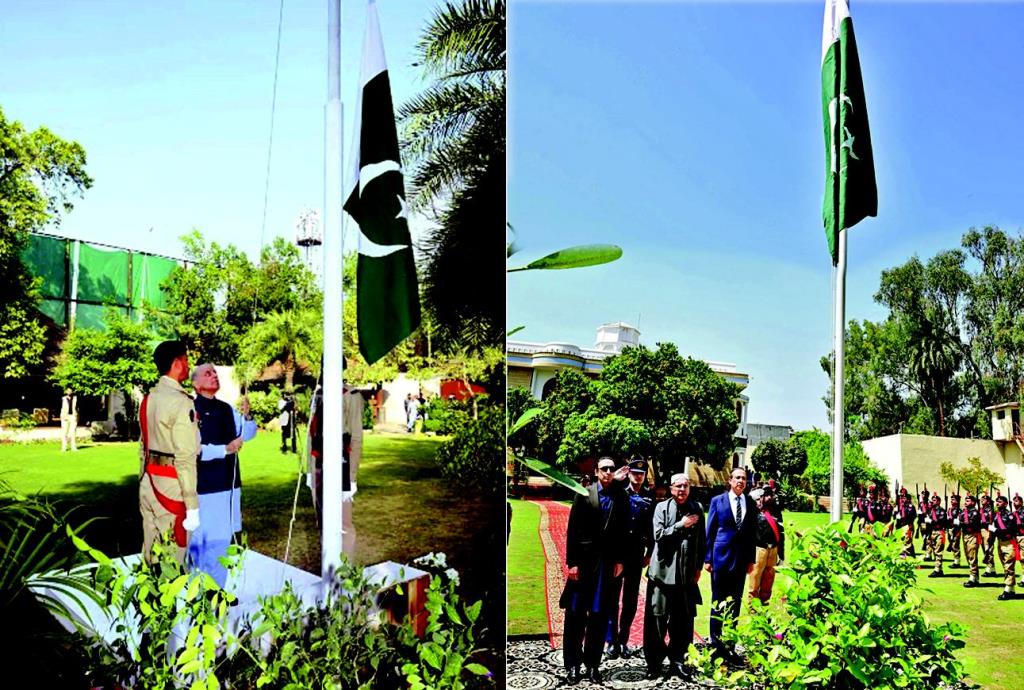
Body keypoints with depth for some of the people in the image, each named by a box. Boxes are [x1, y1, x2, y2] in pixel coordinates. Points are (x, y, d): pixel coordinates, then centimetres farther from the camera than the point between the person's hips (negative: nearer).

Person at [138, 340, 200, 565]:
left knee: (151, 551, 16)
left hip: (148, 481, 8)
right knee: (173, 557, -1)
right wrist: (192, 505, -18)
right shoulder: (181, 403, -16)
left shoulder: (148, 399, 10)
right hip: (171, 486, -8)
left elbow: (143, 445, 16)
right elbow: (185, 457, -19)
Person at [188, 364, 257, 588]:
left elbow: (248, 434, 14)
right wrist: (225, 449, -19)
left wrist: (246, 416, -5)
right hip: (204, 486, -7)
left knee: (222, 540, 15)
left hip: (228, 484, 7)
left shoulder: (226, 409, 9)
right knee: (201, 540, 1)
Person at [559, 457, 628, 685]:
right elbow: (572, 529, -3)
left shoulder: (620, 497, 4)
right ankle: (572, 664, 11)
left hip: (607, 564, 1)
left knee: (599, 616, 6)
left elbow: (623, 530, 5)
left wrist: (619, 560, 0)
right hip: (583, 561, -1)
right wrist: (572, 562, -7)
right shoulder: (584, 494, 0)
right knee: (575, 615, 4)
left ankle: (592, 664, 14)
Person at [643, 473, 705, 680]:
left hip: (687, 574, 3)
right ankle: (654, 663, 10)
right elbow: (659, 535, -9)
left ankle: (677, 661, 20)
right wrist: (681, 525, -11)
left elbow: (702, 541, 12)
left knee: (683, 620, 6)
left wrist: (698, 567, 9)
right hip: (663, 571, -2)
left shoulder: (697, 509, 8)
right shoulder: (662, 507, 0)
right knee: (657, 619, -1)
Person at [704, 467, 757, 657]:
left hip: (741, 559, 3)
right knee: (718, 600, 5)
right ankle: (716, 640, 14)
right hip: (721, 556, -3)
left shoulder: (751, 504, 6)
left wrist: (751, 559, 6)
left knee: (735, 601, 8)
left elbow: (752, 533, 10)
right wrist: (707, 558, -4)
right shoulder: (718, 501, -1)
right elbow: (710, 531, 0)